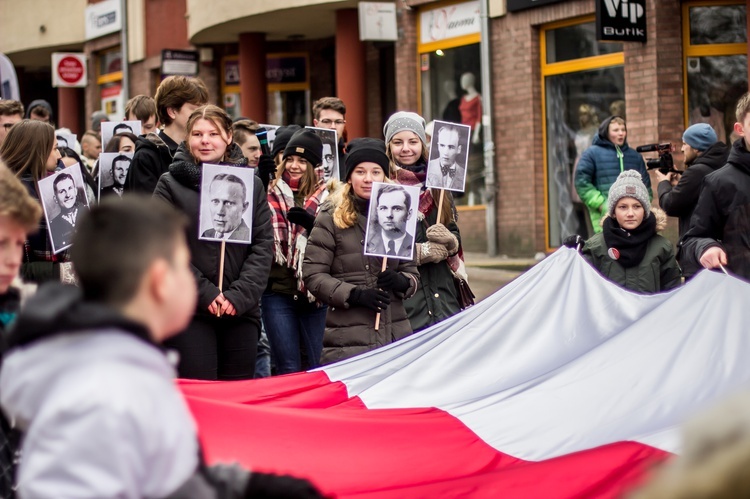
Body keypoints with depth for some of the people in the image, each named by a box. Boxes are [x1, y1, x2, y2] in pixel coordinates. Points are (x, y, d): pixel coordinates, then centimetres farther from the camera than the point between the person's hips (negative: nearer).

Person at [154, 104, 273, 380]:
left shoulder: (251, 185, 11)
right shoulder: (171, 184, 3)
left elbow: (264, 245, 5)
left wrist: (240, 295, -8)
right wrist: (205, 293, -12)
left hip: (241, 313, 3)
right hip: (190, 313, -3)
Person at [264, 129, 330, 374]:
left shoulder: (326, 197, 4)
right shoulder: (271, 195, 7)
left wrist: (311, 223, -17)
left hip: (315, 293, 0)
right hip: (279, 291, 0)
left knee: (320, 368, 5)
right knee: (288, 370, 1)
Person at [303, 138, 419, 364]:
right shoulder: (331, 218, 2)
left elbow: (412, 271, 18)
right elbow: (313, 275, -3)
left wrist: (401, 282, -6)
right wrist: (355, 294, -14)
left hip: (396, 335, 4)